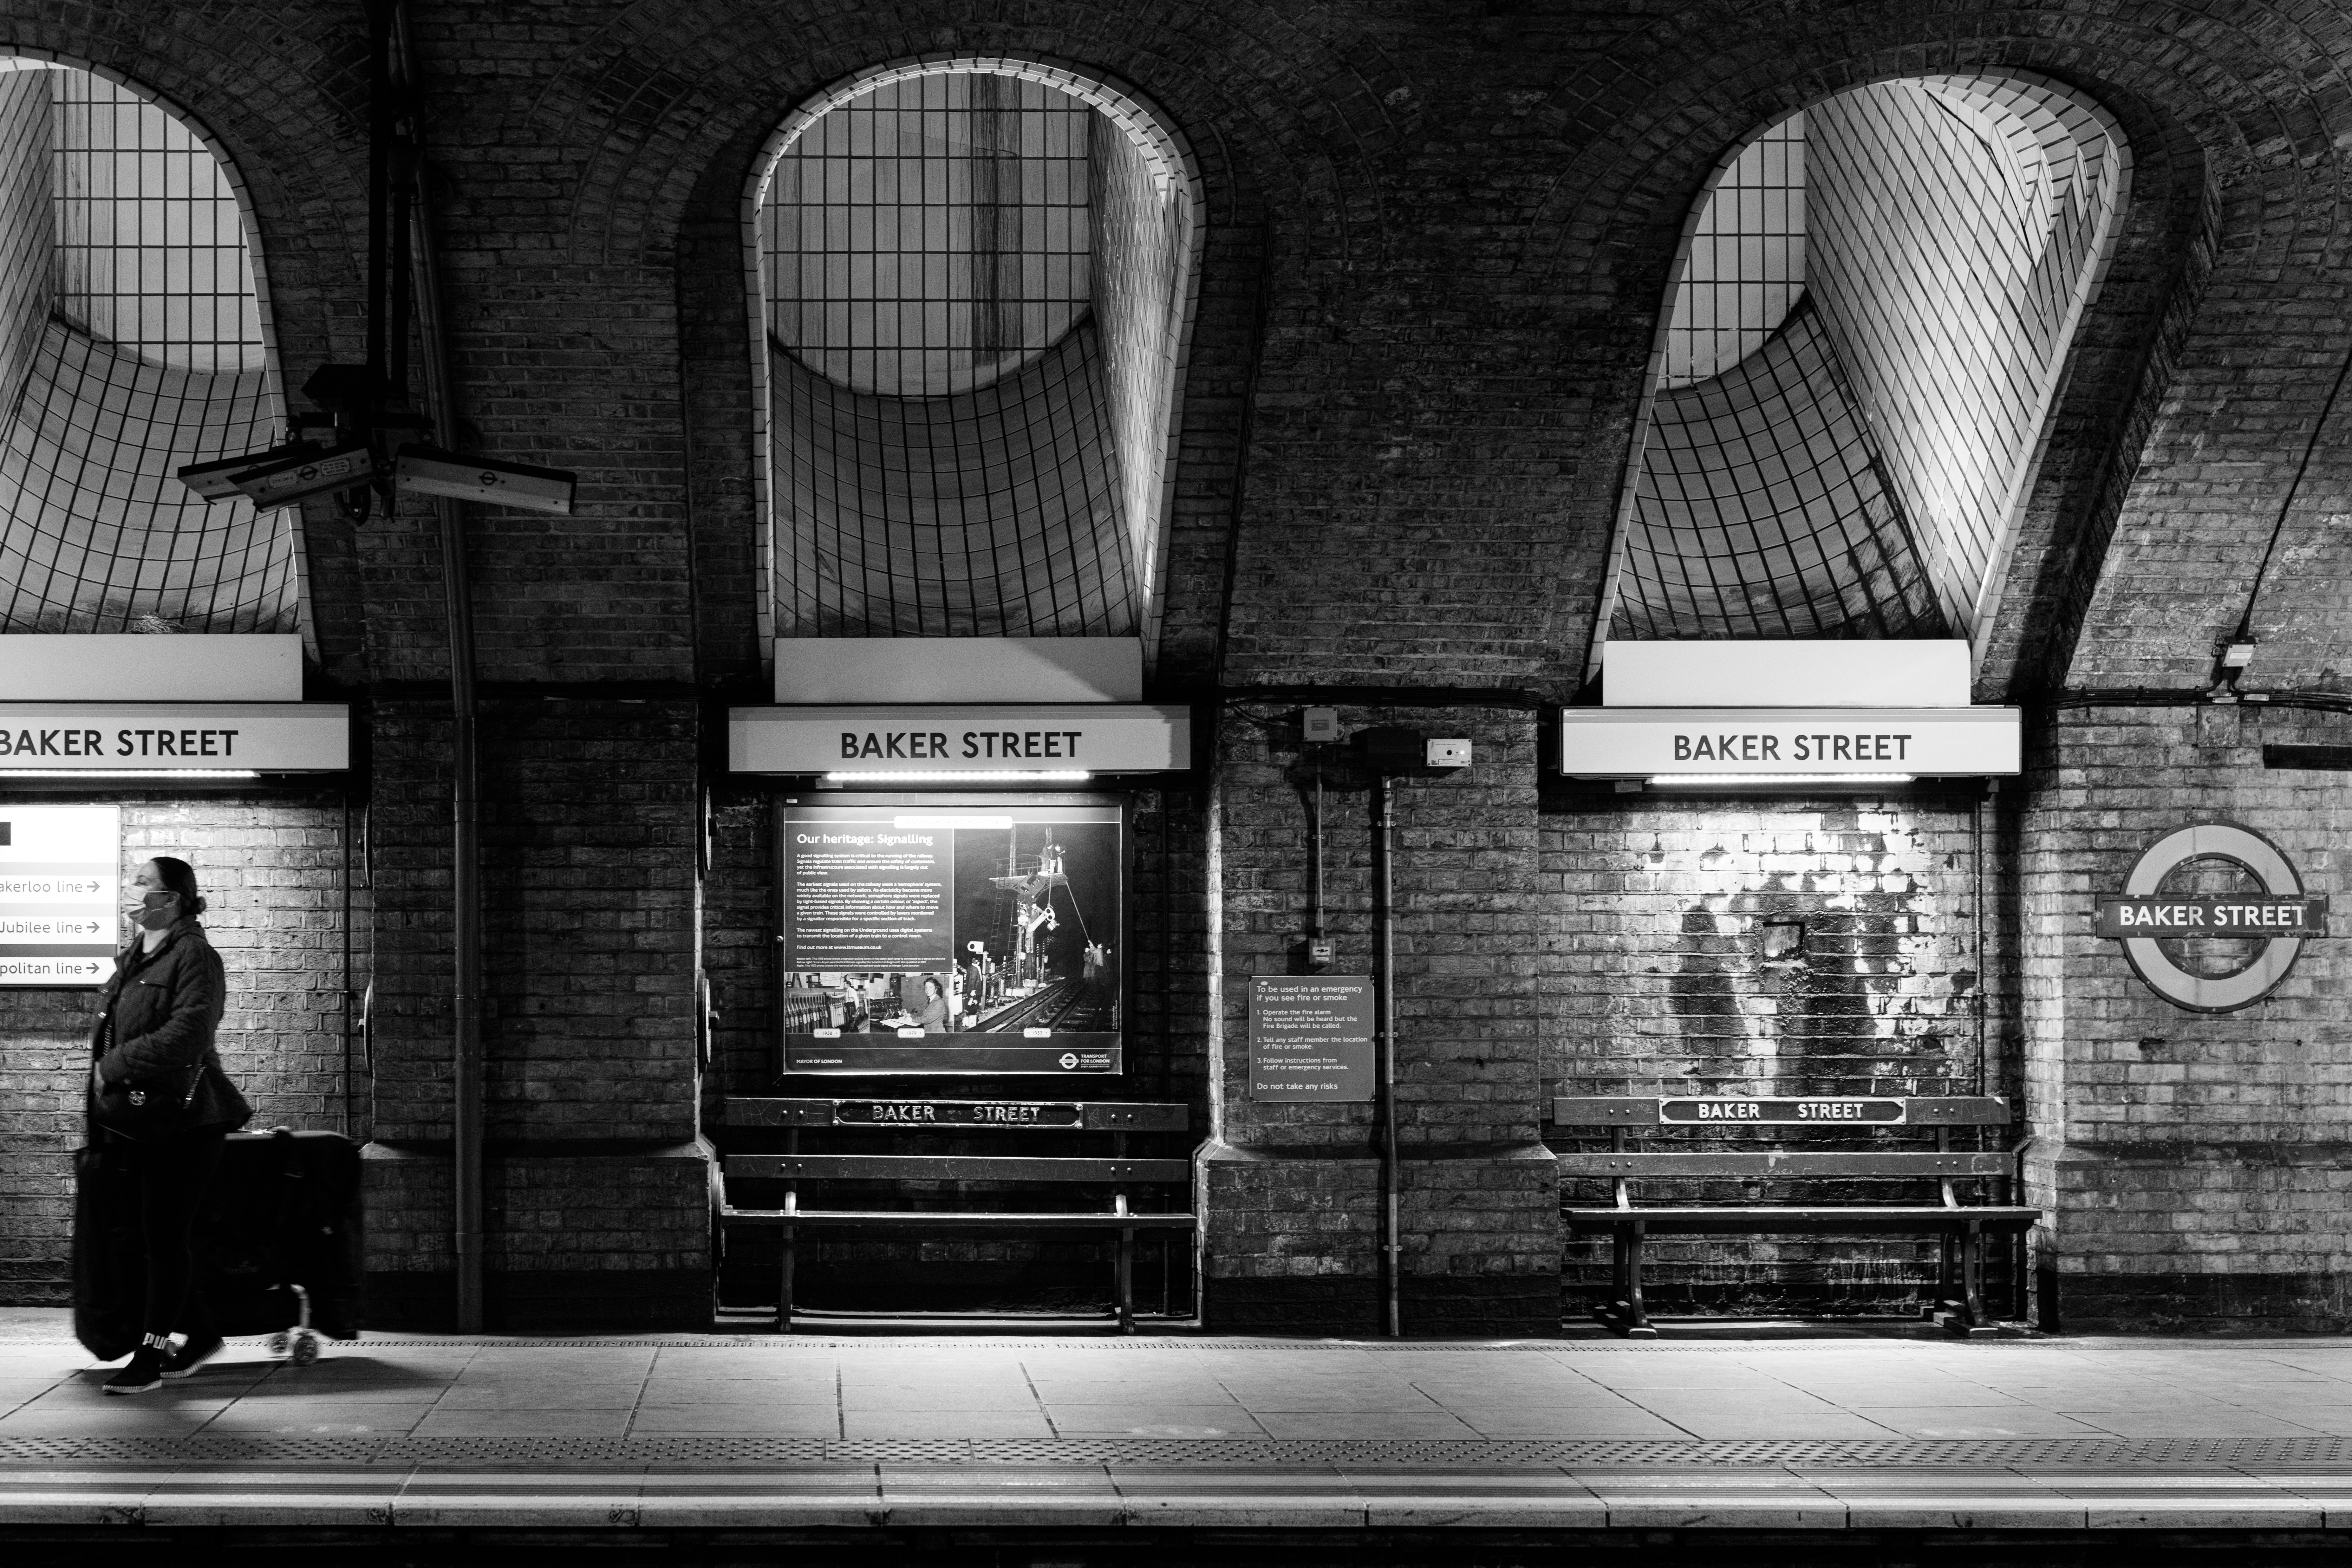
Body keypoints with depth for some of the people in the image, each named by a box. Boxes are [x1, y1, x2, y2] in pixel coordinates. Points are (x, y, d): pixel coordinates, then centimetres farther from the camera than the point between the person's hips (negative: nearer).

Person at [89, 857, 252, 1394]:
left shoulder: (194, 957, -11)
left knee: (166, 1237, -4)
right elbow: (111, 1034, 24)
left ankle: (151, 1356, 0)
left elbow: (187, 1035, -23)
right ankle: (200, 1335, 24)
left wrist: (116, 1067, -20)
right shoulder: (132, 958, 15)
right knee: (149, 1235, 10)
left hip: (183, 1121, -8)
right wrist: (103, 1074, 8)